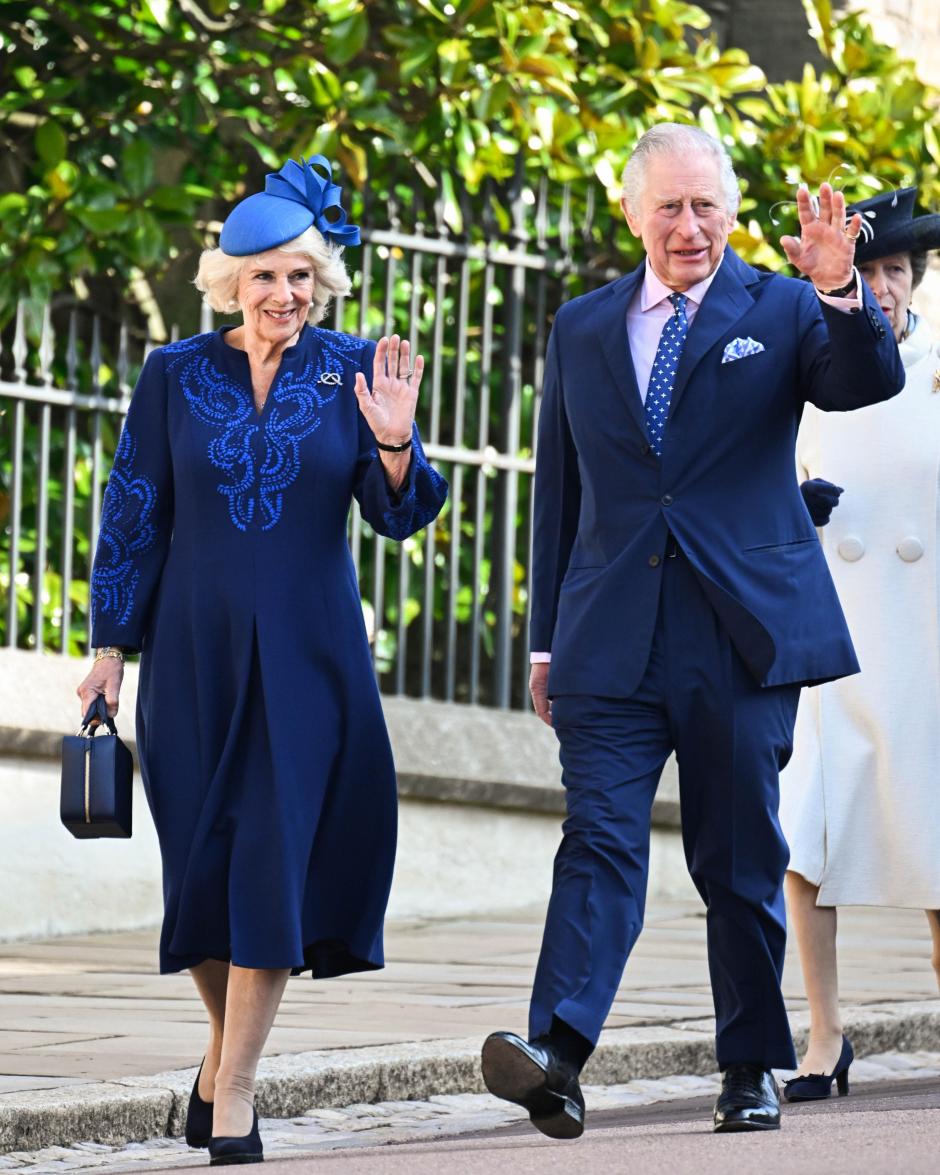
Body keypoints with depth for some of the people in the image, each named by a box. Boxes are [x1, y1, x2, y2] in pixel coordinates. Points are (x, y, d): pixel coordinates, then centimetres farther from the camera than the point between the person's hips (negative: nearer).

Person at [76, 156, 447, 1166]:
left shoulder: (352, 371, 2)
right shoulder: (175, 376, 3)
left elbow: (399, 516, 2)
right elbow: (133, 516, 6)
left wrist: (394, 444, -19)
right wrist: (111, 648, 4)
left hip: (307, 653, -1)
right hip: (196, 649, 1)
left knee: (276, 851, -8)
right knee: (201, 858, 4)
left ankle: (233, 1086, -7)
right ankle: (227, 1037, 28)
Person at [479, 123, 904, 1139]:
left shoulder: (781, 311, 5)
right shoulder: (582, 330, 14)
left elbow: (868, 383, -13)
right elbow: (559, 491, 17)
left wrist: (841, 294, -32)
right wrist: (547, 636, 14)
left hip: (742, 634, -1)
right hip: (613, 637, 1)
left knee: (742, 861, 4)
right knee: (600, 840, -11)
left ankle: (750, 1071, 14)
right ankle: (555, 1056, -25)